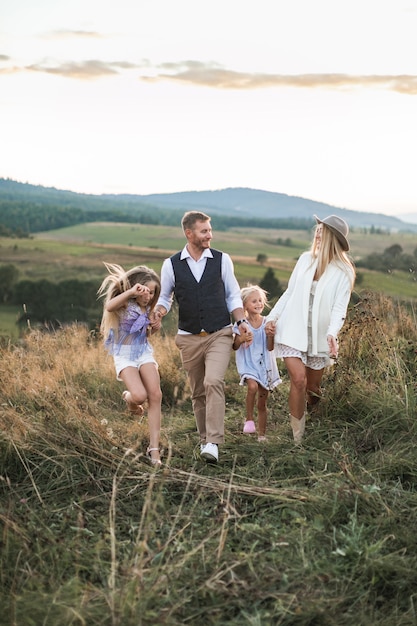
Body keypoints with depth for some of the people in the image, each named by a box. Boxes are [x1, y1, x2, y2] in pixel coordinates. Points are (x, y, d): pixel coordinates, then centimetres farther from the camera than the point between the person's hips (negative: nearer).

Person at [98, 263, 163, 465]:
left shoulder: (147, 308, 7)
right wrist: (131, 292, -49)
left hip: (144, 352, 6)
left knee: (155, 394, -12)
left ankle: (154, 447, -7)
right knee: (139, 395, -23)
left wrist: (155, 327, 2)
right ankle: (129, 398, 19)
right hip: (124, 355, -5)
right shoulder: (124, 304, -13)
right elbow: (109, 307, -39)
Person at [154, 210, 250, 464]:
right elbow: (165, 298, 11)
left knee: (214, 382, -21)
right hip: (189, 338, 2)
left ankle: (213, 443, -21)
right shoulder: (171, 265, 1)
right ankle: (205, 439, 26)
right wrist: (158, 312, -11)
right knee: (198, 392, 10)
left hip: (220, 335, -2)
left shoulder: (222, 260, 2)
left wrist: (241, 321, -6)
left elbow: (233, 296, 9)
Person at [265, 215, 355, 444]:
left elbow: (339, 307, -11)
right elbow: (290, 293, 11)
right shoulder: (305, 259, 4)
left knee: (312, 388, 9)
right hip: (293, 331, 0)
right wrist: (272, 317, 4)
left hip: (319, 336, 0)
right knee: (298, 380, -15)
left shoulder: (343, 272, -5)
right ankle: (298, 438, -6)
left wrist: (332, 333, -27)